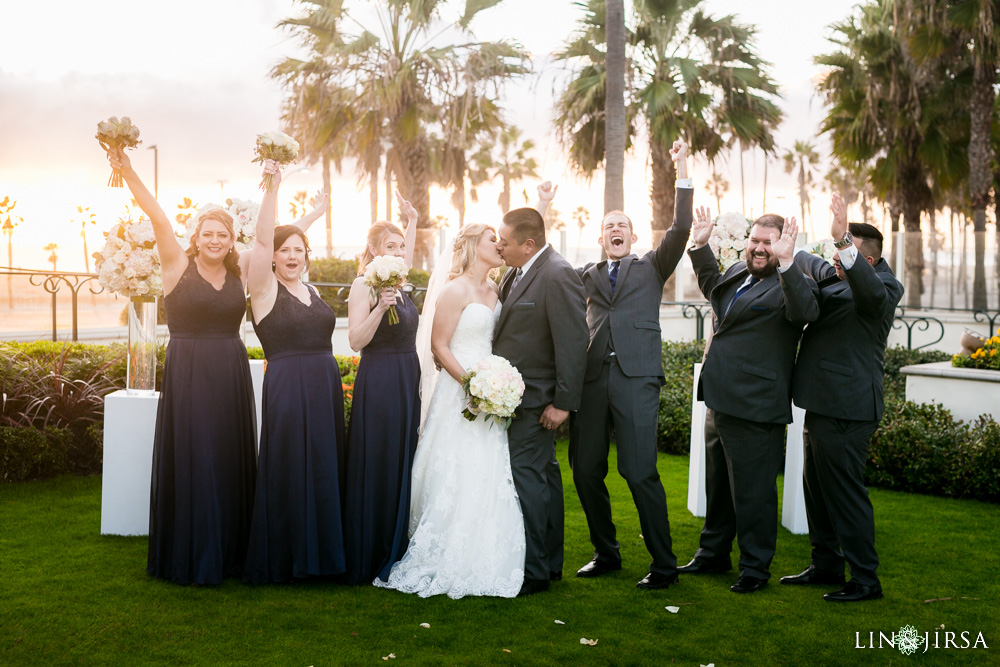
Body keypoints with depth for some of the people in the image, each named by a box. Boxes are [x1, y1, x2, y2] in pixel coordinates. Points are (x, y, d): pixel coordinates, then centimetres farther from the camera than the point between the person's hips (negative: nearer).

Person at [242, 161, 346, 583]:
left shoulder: (312, 291, 14)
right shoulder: (265, 289, -3)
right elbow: (262, 238, -16)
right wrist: (273, 186, -20)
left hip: (325, 387, 6)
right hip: (286, 387, -6)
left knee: (323, 470, 10)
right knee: (286, 473, -1)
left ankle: (316, 554, 22)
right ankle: (279, 560, 10)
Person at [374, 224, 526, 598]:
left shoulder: (494, 291, 14)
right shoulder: (456, 291, -9)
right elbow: (439, 345, -11)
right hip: (459, 393, -8)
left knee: (490, 479, 8)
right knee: (457, 479, -6)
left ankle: (483, 561, 17)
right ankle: (448, 563, 3)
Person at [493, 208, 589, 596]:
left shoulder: (558, 277, -17)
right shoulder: (517, 273, 11)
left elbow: (573, 343, -19)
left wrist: (563, 402, -19)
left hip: (536, 401, -9)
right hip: (514, 394, 9)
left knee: (527, 476, -7)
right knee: (544, 475, 16)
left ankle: (533, 572, 3)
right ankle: (551, 563, 28)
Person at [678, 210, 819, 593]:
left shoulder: (789, 284, -12)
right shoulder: (738, 273, 13)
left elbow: (805, 311, -35)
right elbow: (712, 287, 34)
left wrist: (786, 262, -43)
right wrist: (700, 246, 25)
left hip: (754, 407, -9)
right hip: (720, 400, 9)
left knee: (752, 490, 1)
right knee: (717, 484, 22)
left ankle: (755, 567, 16)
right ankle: (714, 554, 38)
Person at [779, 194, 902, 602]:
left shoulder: (883, 287, -13)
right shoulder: (836, 278, 14)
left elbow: (872, 290, -38)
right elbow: (812, 265, 36)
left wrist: (843, 241, -47)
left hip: (846, 410, -10)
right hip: (823, 406, 10)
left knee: (845, 492, -6)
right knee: (817, 489, 17)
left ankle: (865, 580, 4)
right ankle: (825, 565, 30)